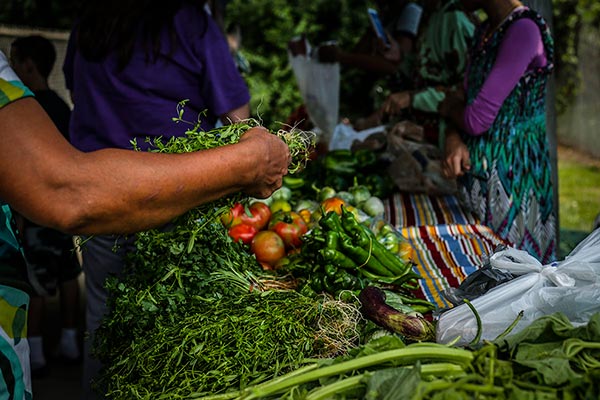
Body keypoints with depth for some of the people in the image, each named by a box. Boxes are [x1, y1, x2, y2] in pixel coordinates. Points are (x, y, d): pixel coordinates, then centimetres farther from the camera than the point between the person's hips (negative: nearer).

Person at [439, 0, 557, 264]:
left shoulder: (524, 29, -20)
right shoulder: (485, 31, 10)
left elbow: (478, 119, -22)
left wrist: (449, 107, 0)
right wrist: (453, 139, -9)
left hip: (510, 176, -8)